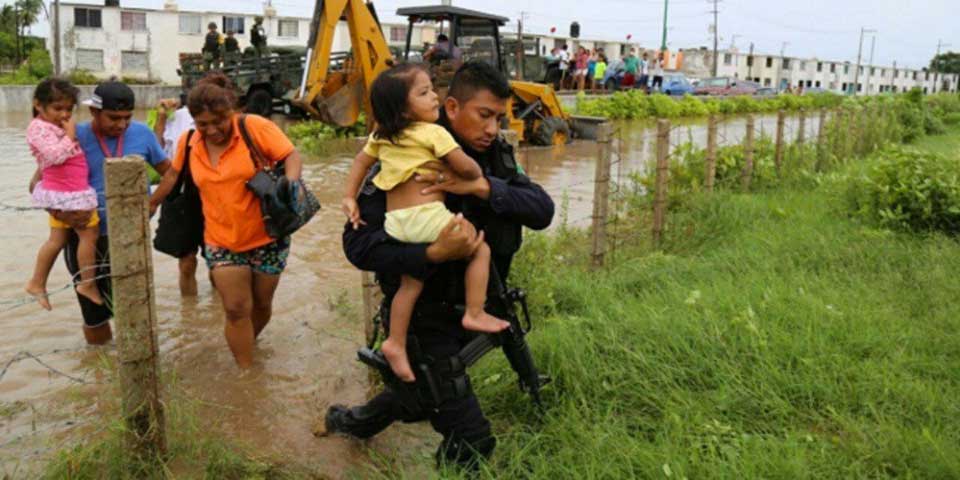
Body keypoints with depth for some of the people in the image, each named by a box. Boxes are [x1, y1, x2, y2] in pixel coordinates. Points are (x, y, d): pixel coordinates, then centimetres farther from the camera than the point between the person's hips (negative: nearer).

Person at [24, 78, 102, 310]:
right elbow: (54, 155, -27)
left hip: (63, 192, 10)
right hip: (67, 193, -10)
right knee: (89, 235, -2)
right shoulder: (40, 128, -13)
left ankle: (37, 283, 29)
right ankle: (88, 284, 8)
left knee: (58, 239, 18)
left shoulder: (56, 126, 14)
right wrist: (70, 136, -18)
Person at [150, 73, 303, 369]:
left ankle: (246, 346, 40)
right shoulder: (188, 143, -1)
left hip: (267, 237, -2)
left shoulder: (255, 127, -15)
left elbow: (291, 157, -15)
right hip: (222, 242, 2)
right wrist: (152, 203, 28)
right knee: (236, 310, -2)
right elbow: (173, 175, 17)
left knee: (261, 304, 13)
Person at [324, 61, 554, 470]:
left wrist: (483, 187, -33)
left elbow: (543, 210, -17)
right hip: (426, 314, -6)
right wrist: (434, 254, -39)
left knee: (426, 400, 27)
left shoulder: (496, 157, -4)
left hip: (471, 308, 6)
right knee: (472, 442, -1)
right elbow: (358, 243, -25)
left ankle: (354, 421, 53)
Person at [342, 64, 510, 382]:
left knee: (411, 281, 18)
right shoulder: (433, 133, -6)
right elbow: (465, 167, -9)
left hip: (395, 224, 7)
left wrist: (350, 197, 23)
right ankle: (475, 314, 3)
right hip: (427, 216, -7)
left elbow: (361, 161, 21)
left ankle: (396, 343, 16)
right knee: (480, 249, 8)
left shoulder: (381, 136, 16)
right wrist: (480, 179, 11)